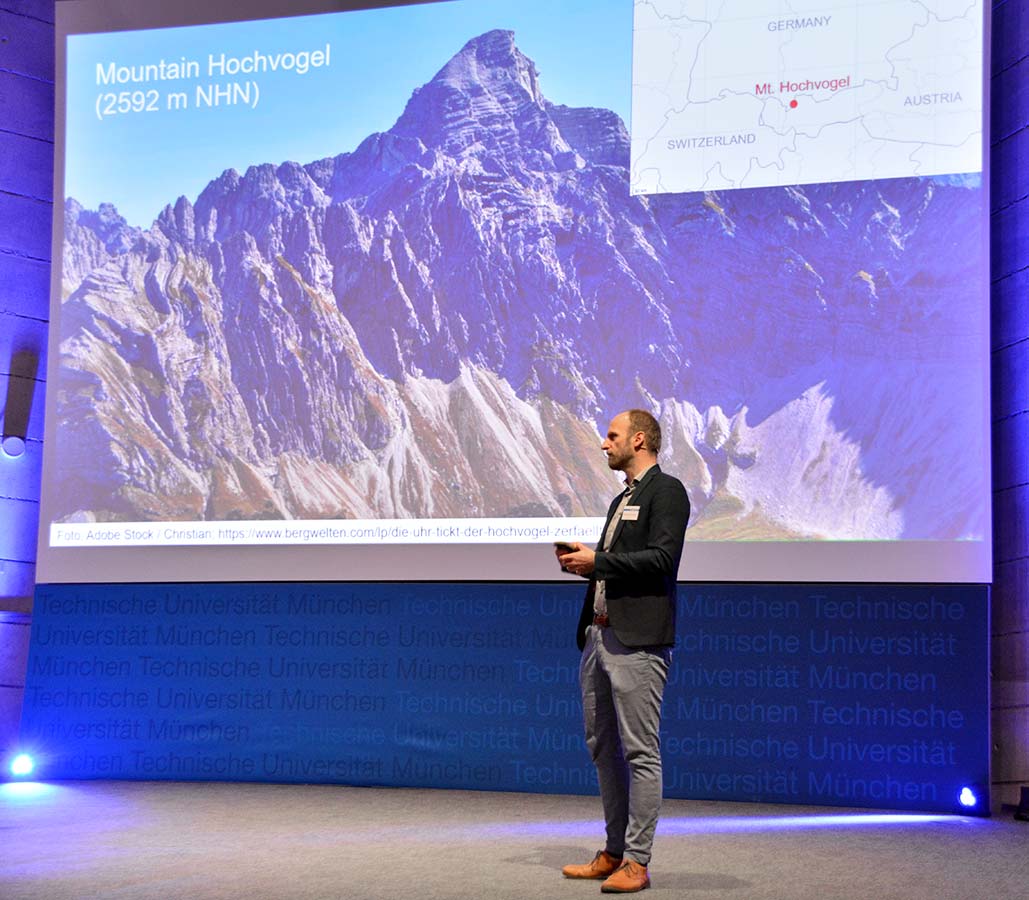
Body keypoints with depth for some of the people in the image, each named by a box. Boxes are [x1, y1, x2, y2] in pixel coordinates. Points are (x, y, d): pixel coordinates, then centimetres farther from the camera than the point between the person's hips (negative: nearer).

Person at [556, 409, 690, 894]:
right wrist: (580, 560, 7)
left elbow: (662, 558, -17)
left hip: (637, 640, -10)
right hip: (599, 635, 10)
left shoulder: (666, 491, -5)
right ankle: (614, 852, 21)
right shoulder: (621, 500, 23)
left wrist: (597, 560, -14)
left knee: (640, 751, -6)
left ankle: (636, 862, -2)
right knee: (602, 748, 12)